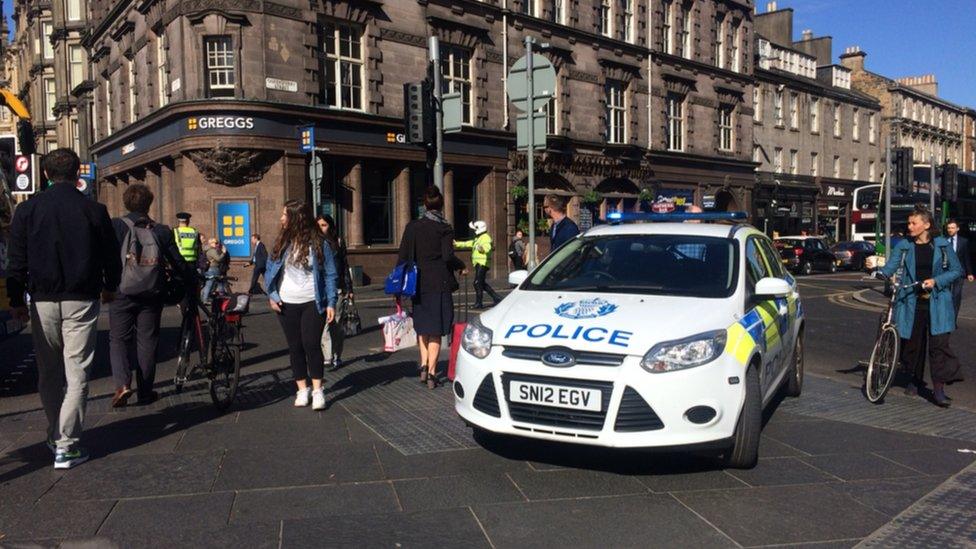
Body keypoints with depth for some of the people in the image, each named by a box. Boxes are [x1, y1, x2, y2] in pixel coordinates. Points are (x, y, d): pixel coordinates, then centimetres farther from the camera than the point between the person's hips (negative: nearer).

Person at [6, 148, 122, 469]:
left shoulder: (27, 210, 1)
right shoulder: (94, 210, -2)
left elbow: (16, 260, 2)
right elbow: (111, 256, 5)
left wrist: (16, 300, 10)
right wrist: (110, 287, 21)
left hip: (42, 301, 2)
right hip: (81, 299, -2)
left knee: (48, 374, 15)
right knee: (76, 374, -1)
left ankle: (55, 436, 26)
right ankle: (67, 445, -4)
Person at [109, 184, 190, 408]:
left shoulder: (115, 226, -6)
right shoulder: (162, 231, -1)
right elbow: (178, 263, 3)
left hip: (122, 293, -1)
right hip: (152, 296, 1)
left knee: (118, 339, 10)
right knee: (147, 342, 10)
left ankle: (122, 383, -9)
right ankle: (145, 392, 16)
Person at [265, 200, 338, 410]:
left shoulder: (319, 244, -3)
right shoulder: (281, 243, 6)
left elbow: (330, 275, -2)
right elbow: (270, 269, 11)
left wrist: (331, 303, -8)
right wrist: (271, 295, -2)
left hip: (312, 303, -3)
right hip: (286, 304, 4)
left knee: (311, 345, -7)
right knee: (295, 348, 8)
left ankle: (318, 390, 5)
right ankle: (302, 389, 18)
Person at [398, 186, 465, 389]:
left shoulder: (412, 227, 3)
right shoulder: (444, 228, -6)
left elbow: (403, 256, 0)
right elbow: (448, 257, -15)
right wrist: (461, 266, 4)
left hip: (419, 284, 3)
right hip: (439, 283, -3)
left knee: (422, 326, 19)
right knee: (436, 330, 4)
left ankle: (423, 366, 10)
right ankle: (431, 373, 4)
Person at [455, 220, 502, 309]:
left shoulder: (485, 237, -12)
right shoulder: (478, 238, 21)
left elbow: (487, 247, -31)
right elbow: (468, 244, 32)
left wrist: (483, 248, -53)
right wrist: (457, 244, 36)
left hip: (482, 263, -10)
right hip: (479, 264, 10)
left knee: (478, 283, -8)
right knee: (482, 284, 14)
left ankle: (479, 303, -3)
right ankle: (497, 298, 18)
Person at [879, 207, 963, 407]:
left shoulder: (942, 245, 3)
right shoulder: (904, 246, 5)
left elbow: (956, 270, 5)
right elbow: (890, 267, -4)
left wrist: (935, 281, -10)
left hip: (937, 302, -2)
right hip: (911, 302, 2)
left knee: (939, 343, -8)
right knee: (912, 342, 9)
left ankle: (939, 389, -4)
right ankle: (916, 379, 29)